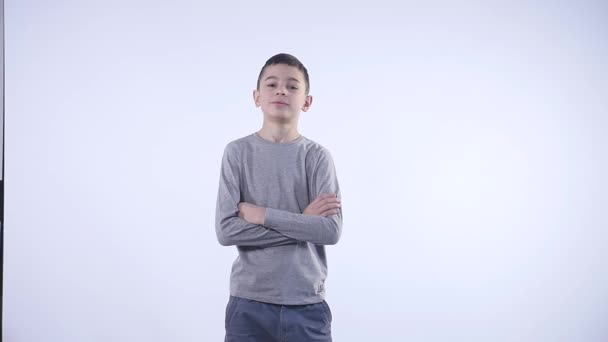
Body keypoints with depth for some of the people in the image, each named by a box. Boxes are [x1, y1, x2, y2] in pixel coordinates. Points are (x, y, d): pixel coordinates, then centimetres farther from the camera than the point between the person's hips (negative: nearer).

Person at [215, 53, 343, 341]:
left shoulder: (317, 156, -1)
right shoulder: (238, 152, -1)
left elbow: (331, 229, -11)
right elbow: (226, 230, -10)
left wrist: (263, 215, -13)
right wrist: (302, 222, -12)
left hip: (307, 305, 0)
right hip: (248, 303, 0)